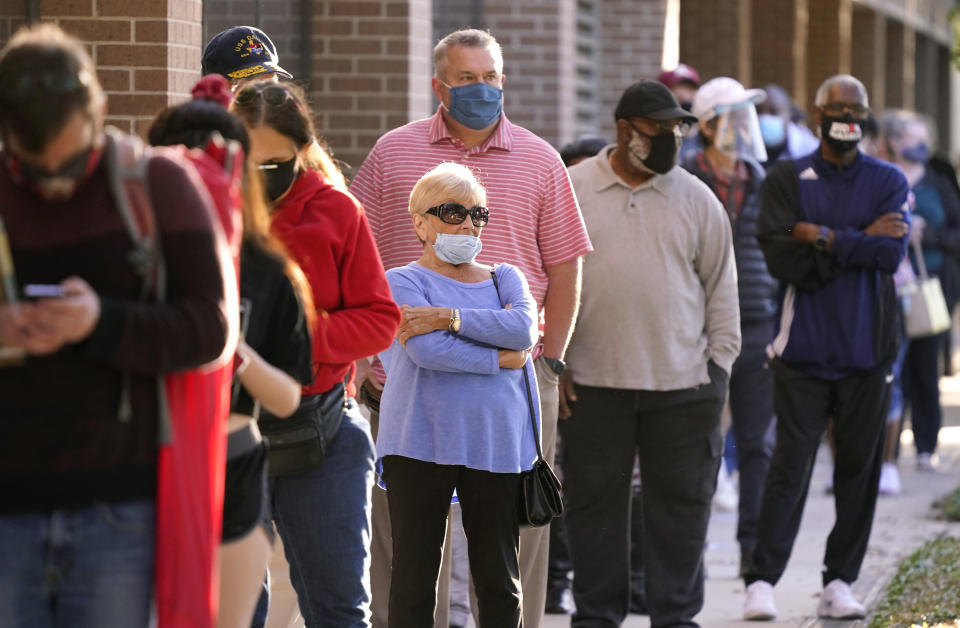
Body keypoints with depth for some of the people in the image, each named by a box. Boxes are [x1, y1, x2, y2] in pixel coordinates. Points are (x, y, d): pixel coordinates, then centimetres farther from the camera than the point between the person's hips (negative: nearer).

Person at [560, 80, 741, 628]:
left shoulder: (697, 200, 6)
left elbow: (721, 289, 10)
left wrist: (720, 364, 4)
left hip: (682, 382, 1)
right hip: (593, 381, -1)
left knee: (680, 501, 4)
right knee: (595, 500, 5)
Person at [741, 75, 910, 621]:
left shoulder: (889, 182, 8)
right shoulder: (787, 180, 4)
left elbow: (891, 253, -9)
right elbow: (781, 257, -10)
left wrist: (823, 237, -11)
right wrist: (860, 242, -9)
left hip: (867, 348, 2)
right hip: (804, 346, -2)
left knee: (860, 467, 5)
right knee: (791, 464, -7)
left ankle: (839, 582, 12)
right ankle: (762, 581, -7)